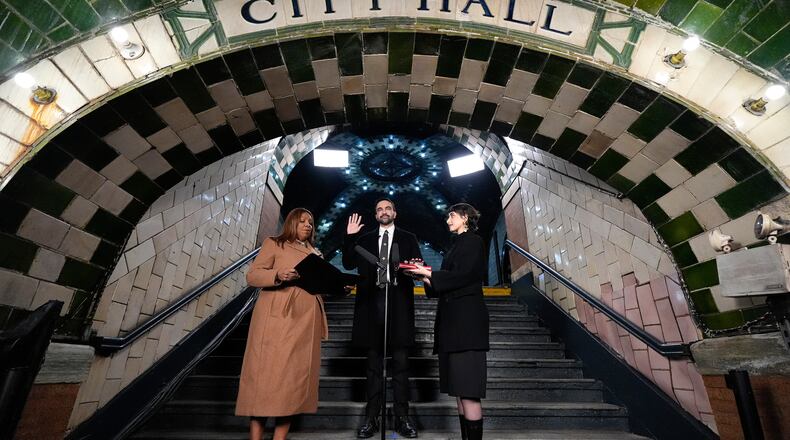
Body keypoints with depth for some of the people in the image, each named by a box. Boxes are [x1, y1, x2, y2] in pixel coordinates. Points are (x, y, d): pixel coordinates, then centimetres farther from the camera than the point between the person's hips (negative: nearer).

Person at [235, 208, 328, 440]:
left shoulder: (316, 254, 23)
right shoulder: (274, 244, 8)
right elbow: (252, 275, 0)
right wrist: (278, 275, -20)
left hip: (306, 320, 5)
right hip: (276, 317, -4)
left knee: (295, 376, 2)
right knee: (267, 372, -6)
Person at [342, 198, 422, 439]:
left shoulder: (408, 238, 12)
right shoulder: (365, 239, 15)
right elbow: (349, 264, 6)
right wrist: (350, 237, -4)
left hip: (398, 303, -1)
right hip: (372, 302, 1)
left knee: (400, 362, 3)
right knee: (374, 362, 7)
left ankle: (402, 417, 12)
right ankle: (371, 417, 14)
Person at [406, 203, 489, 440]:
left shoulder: (472, 241, -3)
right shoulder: (458, 244, 22)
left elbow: (463, 276, -14)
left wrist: (429, 274, -8)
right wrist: (427, 278, 6)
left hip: (466, 319, -9)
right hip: (454, 320, 9)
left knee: (467, 388, -9)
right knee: (459, 387, 10)